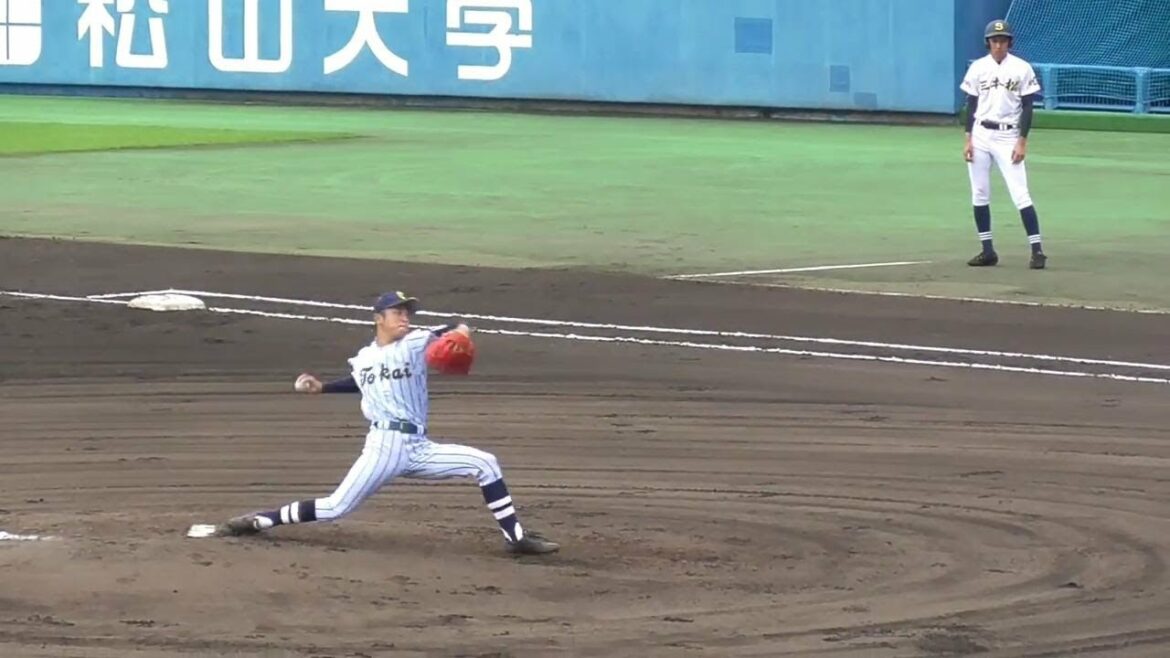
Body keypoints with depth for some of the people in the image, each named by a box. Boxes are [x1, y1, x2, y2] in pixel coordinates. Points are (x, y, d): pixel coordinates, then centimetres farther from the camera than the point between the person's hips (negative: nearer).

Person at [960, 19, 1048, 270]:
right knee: (979, 195, 5)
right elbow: (971, 105, 7)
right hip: (980, 135, 4)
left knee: (1020, 195, -10)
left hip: (1008, 137, -3)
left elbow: (1027, 107, -3)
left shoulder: (1022, 69, -4)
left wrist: (1022, 142, -10)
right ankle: (988, 251, 13)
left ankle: (1037, 250, -9)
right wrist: (968, 139, 0)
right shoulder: (978, 68, 4)